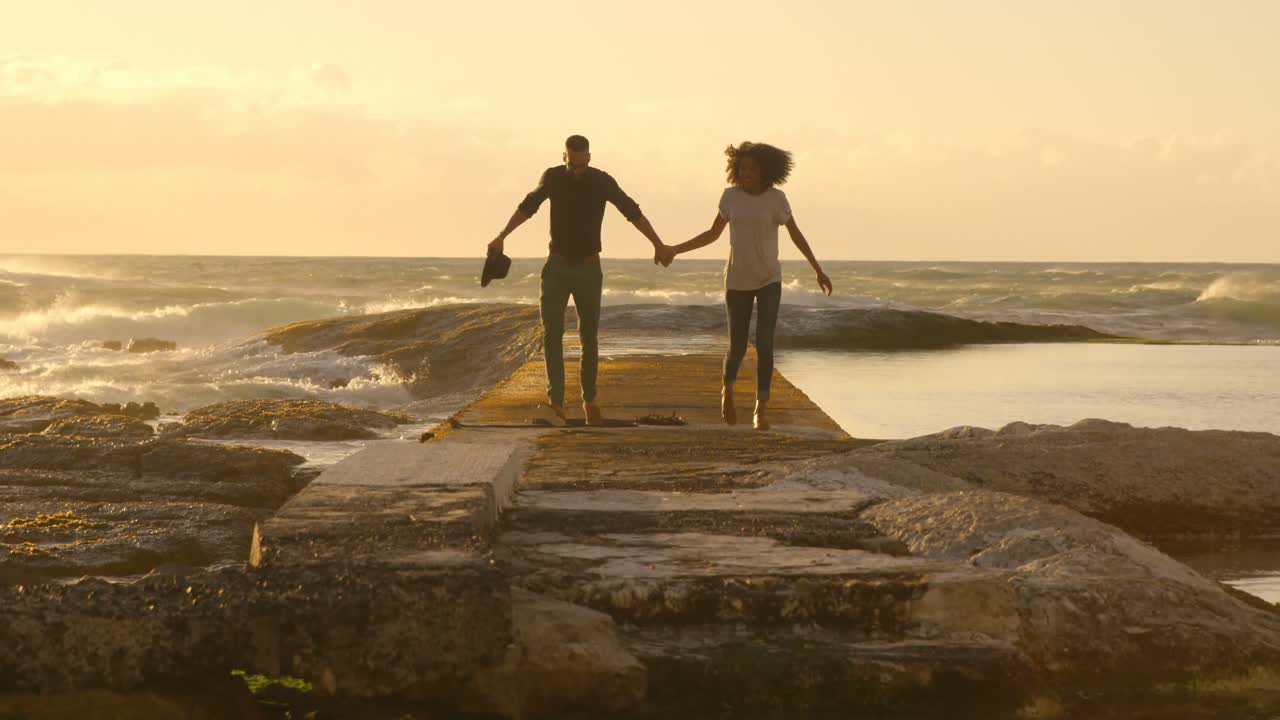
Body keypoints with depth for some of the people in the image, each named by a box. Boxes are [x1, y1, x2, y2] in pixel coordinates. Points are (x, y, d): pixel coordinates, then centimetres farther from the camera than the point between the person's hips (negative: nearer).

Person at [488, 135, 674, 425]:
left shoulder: (602, 181, -9)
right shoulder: (552, 177, -4)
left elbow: (633, 213, -7)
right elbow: (527, 207, 11)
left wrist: (659, 245, -12)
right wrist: (501, 237, 11)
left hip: (588, 269, 0)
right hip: (557, 267, 1)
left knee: (589, 337, 6)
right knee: (552, 333, -14)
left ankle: (589, 400, 19)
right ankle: (556, 400, -18)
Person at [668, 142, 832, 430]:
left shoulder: (776, 198, -8)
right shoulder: (730, 195, -3)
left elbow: (796, 235, 2)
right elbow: (712, 234, 7)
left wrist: (819, 271, 2)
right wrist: (675, 250, 1)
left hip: (769, 280, -1)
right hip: (738, 281, 1)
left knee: (764, 344, -15)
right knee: (738, 347, 5)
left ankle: (761, 410, -9)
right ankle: (728, 390, 36)